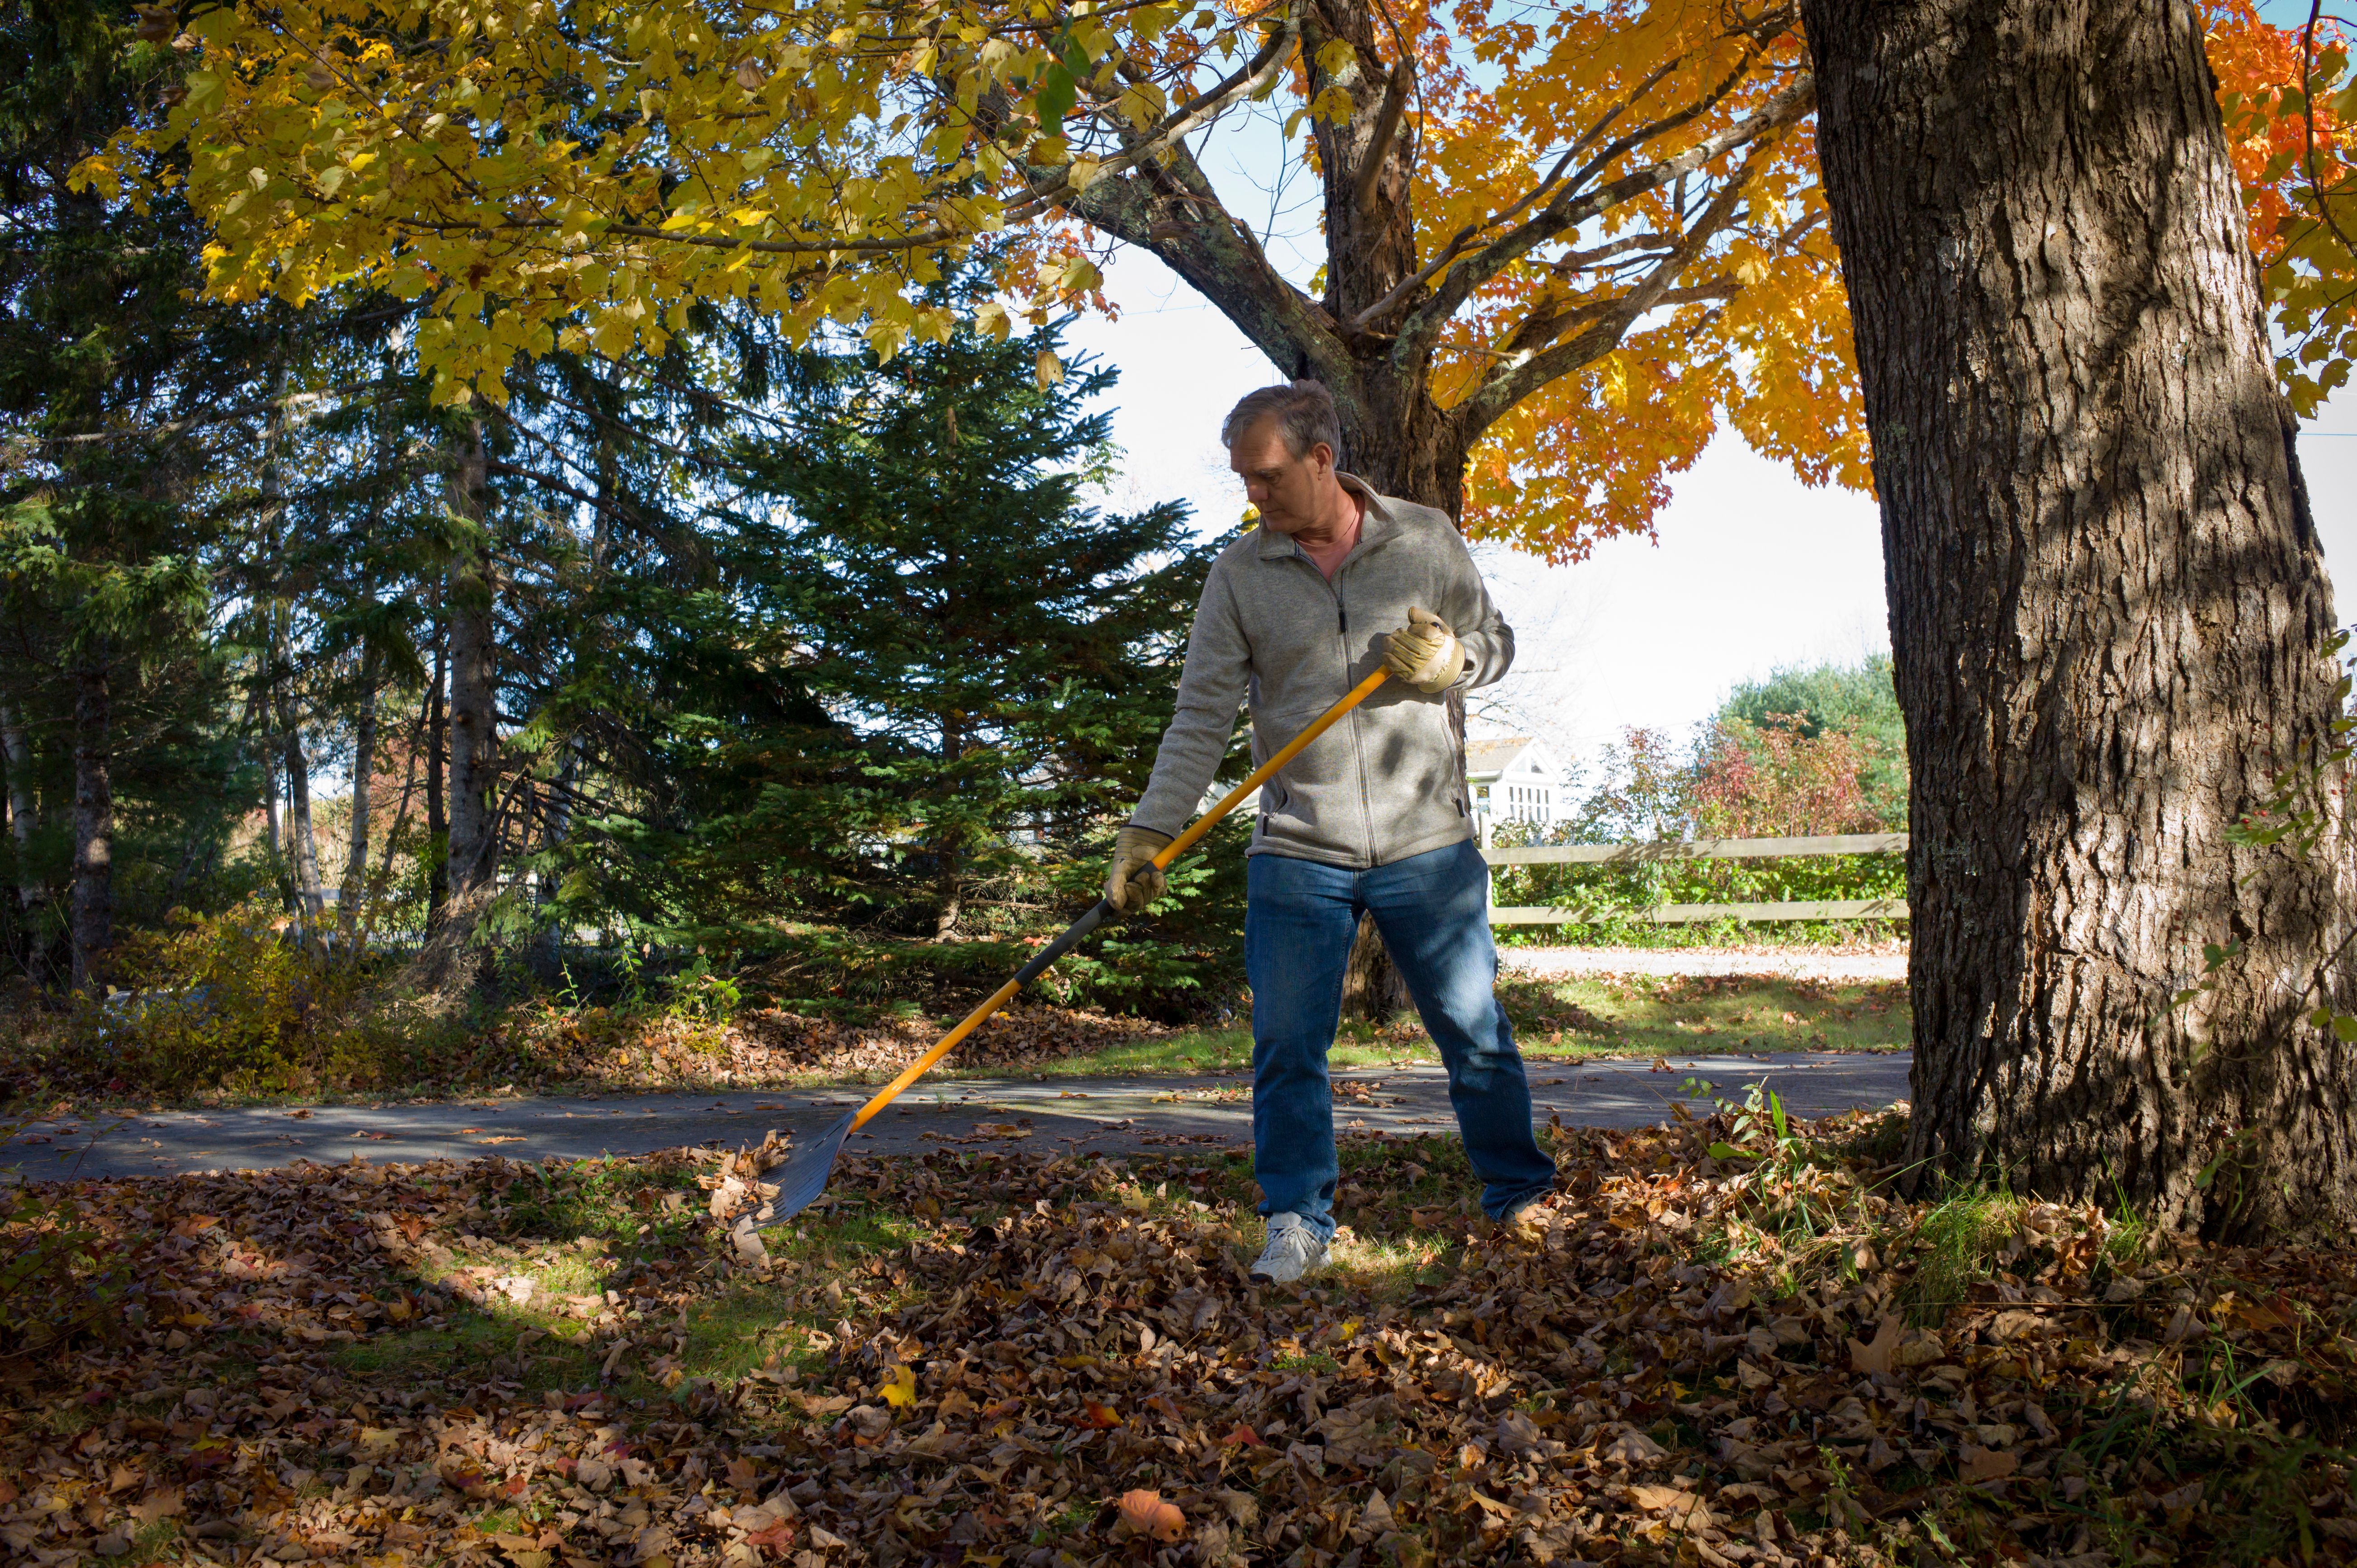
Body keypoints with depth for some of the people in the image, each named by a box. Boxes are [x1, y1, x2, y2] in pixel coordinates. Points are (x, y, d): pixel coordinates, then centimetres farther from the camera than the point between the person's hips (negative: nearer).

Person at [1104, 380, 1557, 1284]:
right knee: (1287, 1047, -1)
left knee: (1474, 1029, 9)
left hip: (1428, 844, 0)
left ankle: (1523, 1195, 27)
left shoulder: (1425, 538, 2)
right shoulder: (1240, 574, 1)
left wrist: (1451, 661, -13)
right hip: (1296, 853, 0)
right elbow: (1202, 716, -2)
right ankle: (1297, 1222, 14)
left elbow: (1495, 642, 12)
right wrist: (1148, 834, -11)